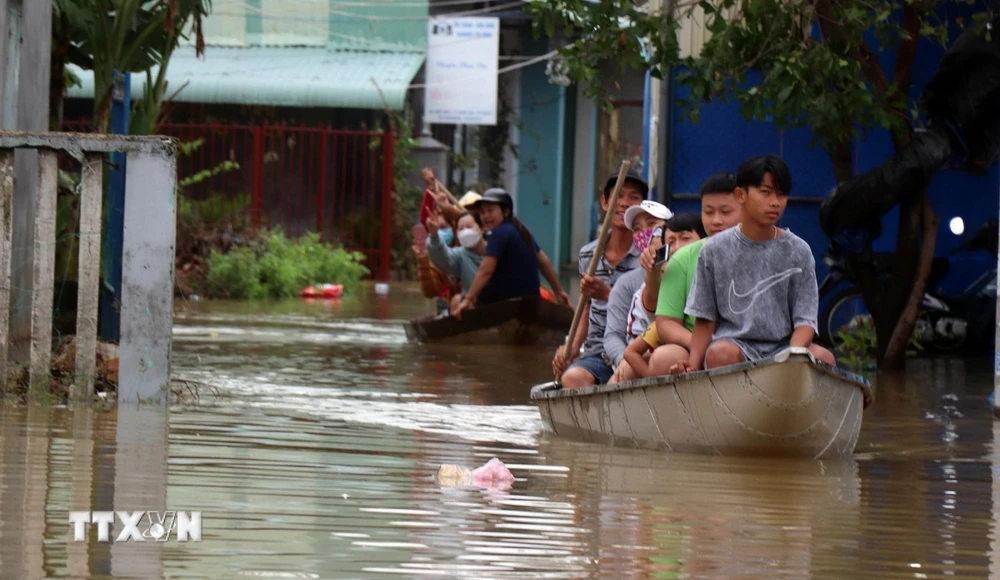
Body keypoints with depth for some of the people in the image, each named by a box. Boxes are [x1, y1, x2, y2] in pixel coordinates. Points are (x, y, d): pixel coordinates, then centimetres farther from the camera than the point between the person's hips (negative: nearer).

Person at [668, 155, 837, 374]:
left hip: (781, 346, 1)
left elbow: (805, 320, 2)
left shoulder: (798, 251, 7)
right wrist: (693, 365, -7)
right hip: (733, 341, -1)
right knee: (721, 354, -36)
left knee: (823, 358, -29)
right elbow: (705, 320, 9)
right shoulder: (715, 250, 6)